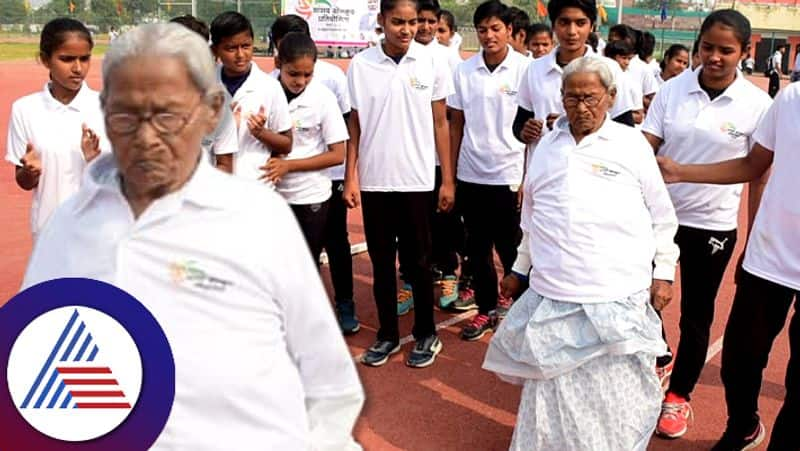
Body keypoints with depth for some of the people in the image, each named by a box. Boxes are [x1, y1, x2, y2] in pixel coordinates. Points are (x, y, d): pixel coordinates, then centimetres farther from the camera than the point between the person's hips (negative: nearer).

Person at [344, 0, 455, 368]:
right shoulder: (360, 65, -1)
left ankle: (426, 334, 23)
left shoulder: (432, 64, -2)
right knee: (381, 262, 10)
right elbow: (354, 125, 5)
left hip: (417, 181, -1)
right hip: (373, 181, 1)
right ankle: (387, 334, 24)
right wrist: (350, 178, 1)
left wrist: (448, 180, 1)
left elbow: (440, 124, 2)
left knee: (418, 262, 8)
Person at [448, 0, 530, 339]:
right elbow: (456, 124, 7)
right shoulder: (464, 71, 2)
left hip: (509, 175, -3)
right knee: (477, 248, 12)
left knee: (511, 248, 8)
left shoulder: (525, 69, -6)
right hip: (471, 174, 3)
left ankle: (517, 304, 27)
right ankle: (487, 307, 26)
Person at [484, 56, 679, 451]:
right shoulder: (547, 144, 11)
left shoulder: (632, 143, 1)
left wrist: (664, 272, 5)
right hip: (552, 294, 3)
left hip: (619, 298, -3)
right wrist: (521, 268, 21)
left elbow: (661, 215, 6)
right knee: (552, 390, 10)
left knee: (616, 397, 4)